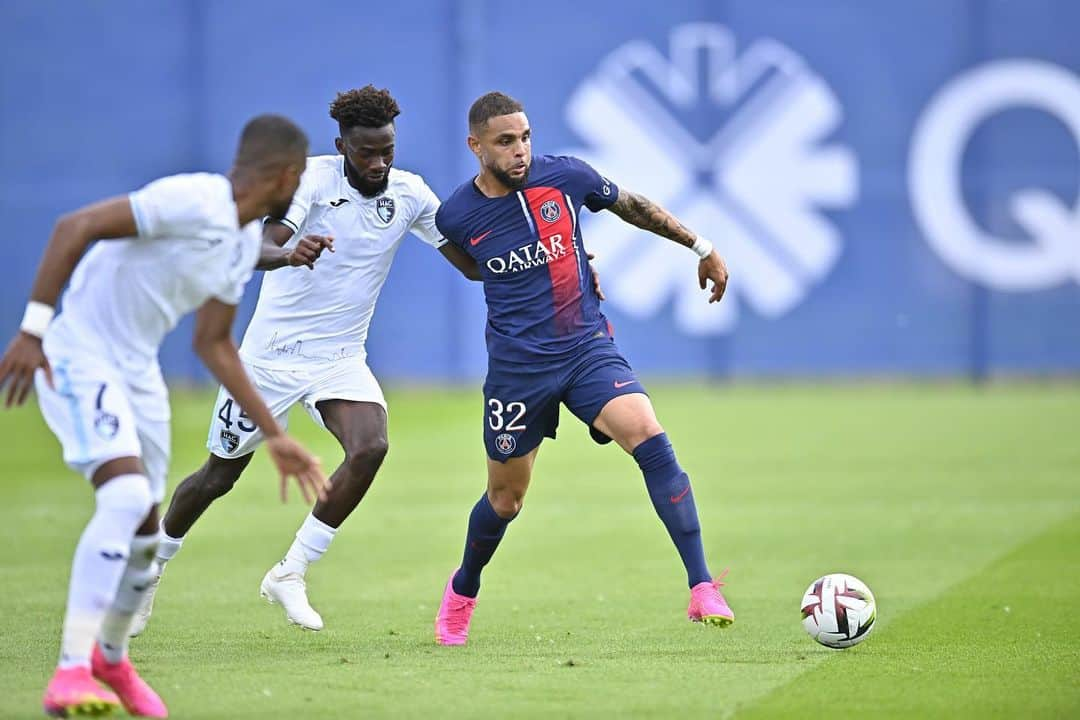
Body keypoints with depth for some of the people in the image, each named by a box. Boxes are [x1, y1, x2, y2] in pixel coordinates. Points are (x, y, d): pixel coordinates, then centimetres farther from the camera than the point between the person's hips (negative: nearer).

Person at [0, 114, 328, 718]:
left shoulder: (246, 243, 9)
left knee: (145, 534, 11)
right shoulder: (192, 201, -21)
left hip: (138, 373, 9)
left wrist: (275, 436, 18)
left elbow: (214, 344, 19)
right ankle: (71, 672, -25)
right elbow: (75, 228, -25)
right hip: (78, 359, -9)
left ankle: (111, 658, 38)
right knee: (126, 497, -26)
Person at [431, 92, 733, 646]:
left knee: (648, 435, -25)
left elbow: (632, 207, 12)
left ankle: (702, 589, -27)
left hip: (587, 347, 0)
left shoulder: (564, 177, -6)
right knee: (505, 498, 10)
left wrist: (700, 247, 16)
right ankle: (462, 591, 43)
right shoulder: (456, 217, -6)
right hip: (516, 366, 0)